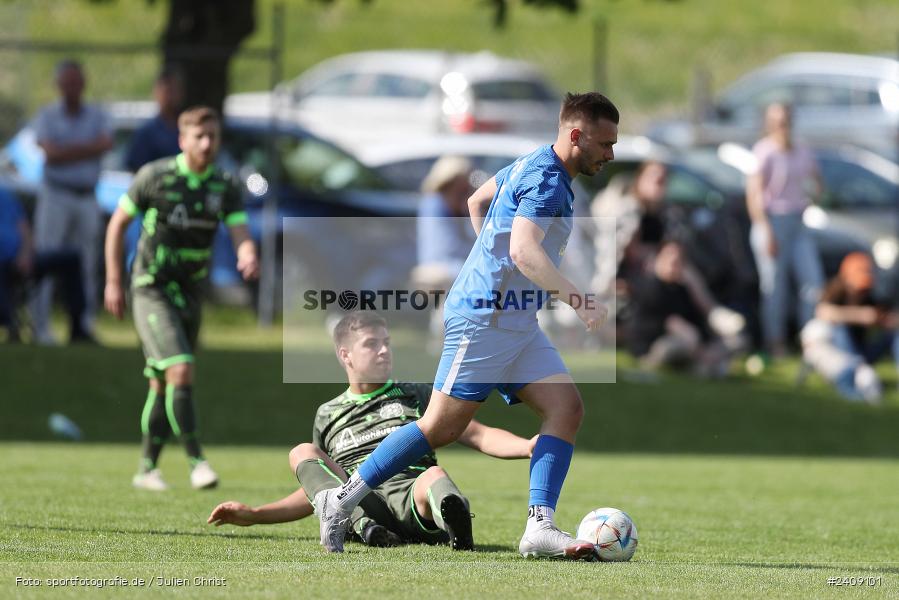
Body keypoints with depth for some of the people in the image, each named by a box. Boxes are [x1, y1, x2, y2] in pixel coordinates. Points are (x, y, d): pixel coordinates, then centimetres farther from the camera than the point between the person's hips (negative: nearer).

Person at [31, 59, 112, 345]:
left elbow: (105, 144, -10)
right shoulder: (47, 116, 2)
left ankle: (85, 324, 7)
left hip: (87, 199, 3)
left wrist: (69, 150, -14)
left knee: (86, 264, 2)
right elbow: (51, 155, -12)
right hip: (54, 195, -3)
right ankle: (41, 326, -8)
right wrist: (88, 149, -8)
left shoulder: (97, 116, 9)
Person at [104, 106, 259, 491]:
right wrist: (113, 282, -3)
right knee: (181, 371, -20)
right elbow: (118, 223, -1)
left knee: (163, 384, 11)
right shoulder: (155, 177, -11)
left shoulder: (225, 187, -1)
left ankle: (147, 468, 21)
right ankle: (196, 461, -19)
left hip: (190, 292, 5)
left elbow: (240, 233, -11)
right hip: (151, 289, -5)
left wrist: (248, 258, -36)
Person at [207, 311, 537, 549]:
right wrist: (254, 515, 26)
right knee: (303, 453, -18)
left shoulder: (417, 396, 24)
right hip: (353, 502, 2)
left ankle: (455, 519, -75)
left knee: (434, 478, -35)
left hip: (410, 497, -2)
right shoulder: (328, 415, 29)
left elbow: (478, 435, 15)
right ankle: (366, 527, -44)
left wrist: (528, 446, -4)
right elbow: (314, 493, 35)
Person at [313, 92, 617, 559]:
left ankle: (539, 527, -11)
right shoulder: (546, 178, -16)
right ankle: (341, 501, 3)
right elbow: (524, 251, -29)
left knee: (566, 407, -4)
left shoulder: (530, 167, 15)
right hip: (485, 318, -10)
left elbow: (477, 201, 31)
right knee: (443, 425, -8)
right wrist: (578, 301, -30)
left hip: (516, 323, 10)